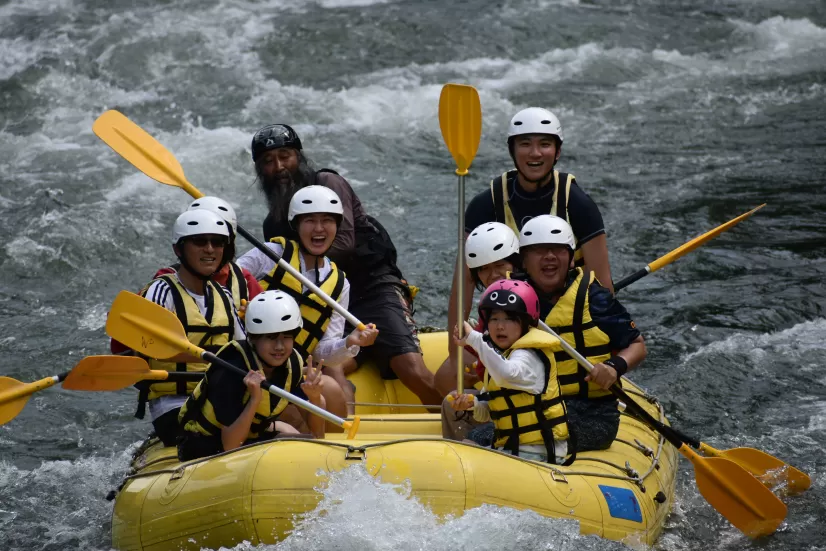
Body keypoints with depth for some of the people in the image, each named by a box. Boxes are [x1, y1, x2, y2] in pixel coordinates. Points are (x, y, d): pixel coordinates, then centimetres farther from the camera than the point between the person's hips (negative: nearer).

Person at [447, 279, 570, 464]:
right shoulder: (501, 356, 13)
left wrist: (474, 339, -40)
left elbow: (508, 374, -41)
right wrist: (473, 404, -8)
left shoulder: (529, 356, -16)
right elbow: (489, 412, 14)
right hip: (511, 448, 10)